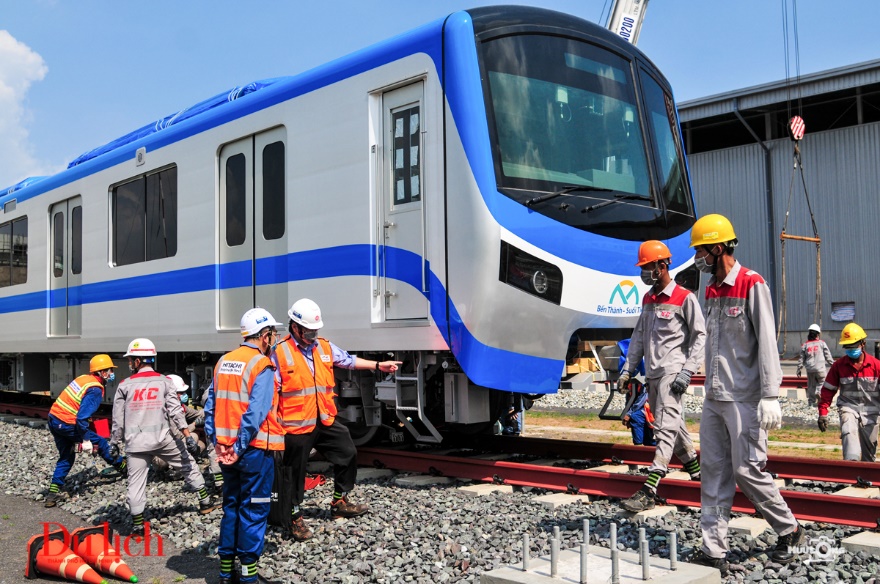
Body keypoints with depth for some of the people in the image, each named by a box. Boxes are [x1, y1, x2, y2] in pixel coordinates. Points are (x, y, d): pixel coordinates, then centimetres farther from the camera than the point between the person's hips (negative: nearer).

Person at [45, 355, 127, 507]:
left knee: (66, 457, 18)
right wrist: (86, 439, -19)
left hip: (54, 419, 9)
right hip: (67, 425, -9)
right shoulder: (95, 390, -17)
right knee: (100, 443, 9)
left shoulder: (83, 378, 9)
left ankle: (53, 492, 16)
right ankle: (122, 466, 25)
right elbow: (82, 417, -24)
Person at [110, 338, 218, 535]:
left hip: (135, 442, 0)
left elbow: (118, 419, 4)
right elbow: (175, 411, -6)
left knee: (136, 482, 7)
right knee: (188, 465, 16)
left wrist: (114, 442, 15)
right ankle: (205, 503, 21)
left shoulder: (125, 386, 1)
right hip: (162, 438, 0)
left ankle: (137, 524, 8)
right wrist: (188, 436, -4)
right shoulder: (164, 381, 0)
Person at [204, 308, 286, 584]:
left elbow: (211, 406, 6)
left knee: (231, 506, 16)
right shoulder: (262, 366, -13)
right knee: (254, 509, 3)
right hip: (255, 449, -7)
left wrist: (218, 442, 4)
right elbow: (255, 413, -21)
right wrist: (240, 449, -15)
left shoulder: (223, 362, 9)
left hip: (227, 448, 7)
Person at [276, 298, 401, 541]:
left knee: (348, 454, 14)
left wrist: (378, 365, 18)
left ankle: (340, 502, 32)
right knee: (296, 472, 3)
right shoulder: (280, 353, -9)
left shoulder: (325, 347, 9)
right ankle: (296, 517, 20)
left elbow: (349, 360, 20)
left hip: (326, 421, 6)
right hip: (296, 425, -6)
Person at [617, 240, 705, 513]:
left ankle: (648, 492, -21)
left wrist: (687, 372, -14)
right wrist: (627, 370, 13)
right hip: (652, 373, 8)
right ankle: (695, 469, 32)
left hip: (672, 372, -8)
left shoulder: (684, 298, -6)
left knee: (665, 429, -13)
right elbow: (639, 335, 19)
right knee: (672, 426, 15)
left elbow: (700, 336, -7)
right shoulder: (647, 299, 16)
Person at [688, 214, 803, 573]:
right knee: (714, 474, 5)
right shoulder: (711, 290, 15)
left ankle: (789, 530, 19)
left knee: (747, 470, -4)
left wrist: (770, 396, -18)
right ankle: (713, 551, 9)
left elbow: (767, 342, -14)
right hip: (714, 399, 8)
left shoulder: (751, 284, -9)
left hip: (744, 399, -8)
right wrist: (710, 388, 16)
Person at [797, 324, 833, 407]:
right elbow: (828, 356, 3)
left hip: (810, 369, 2)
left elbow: (801, 359, 7)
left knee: (811, 385, 12)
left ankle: (811, 401, 9)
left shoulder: (805, 345, 6)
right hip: (820, 368, -2)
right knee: (822, 382, 9)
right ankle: (819, 392, -19)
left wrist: (799, 370, 12)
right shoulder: (822, 343, 1)